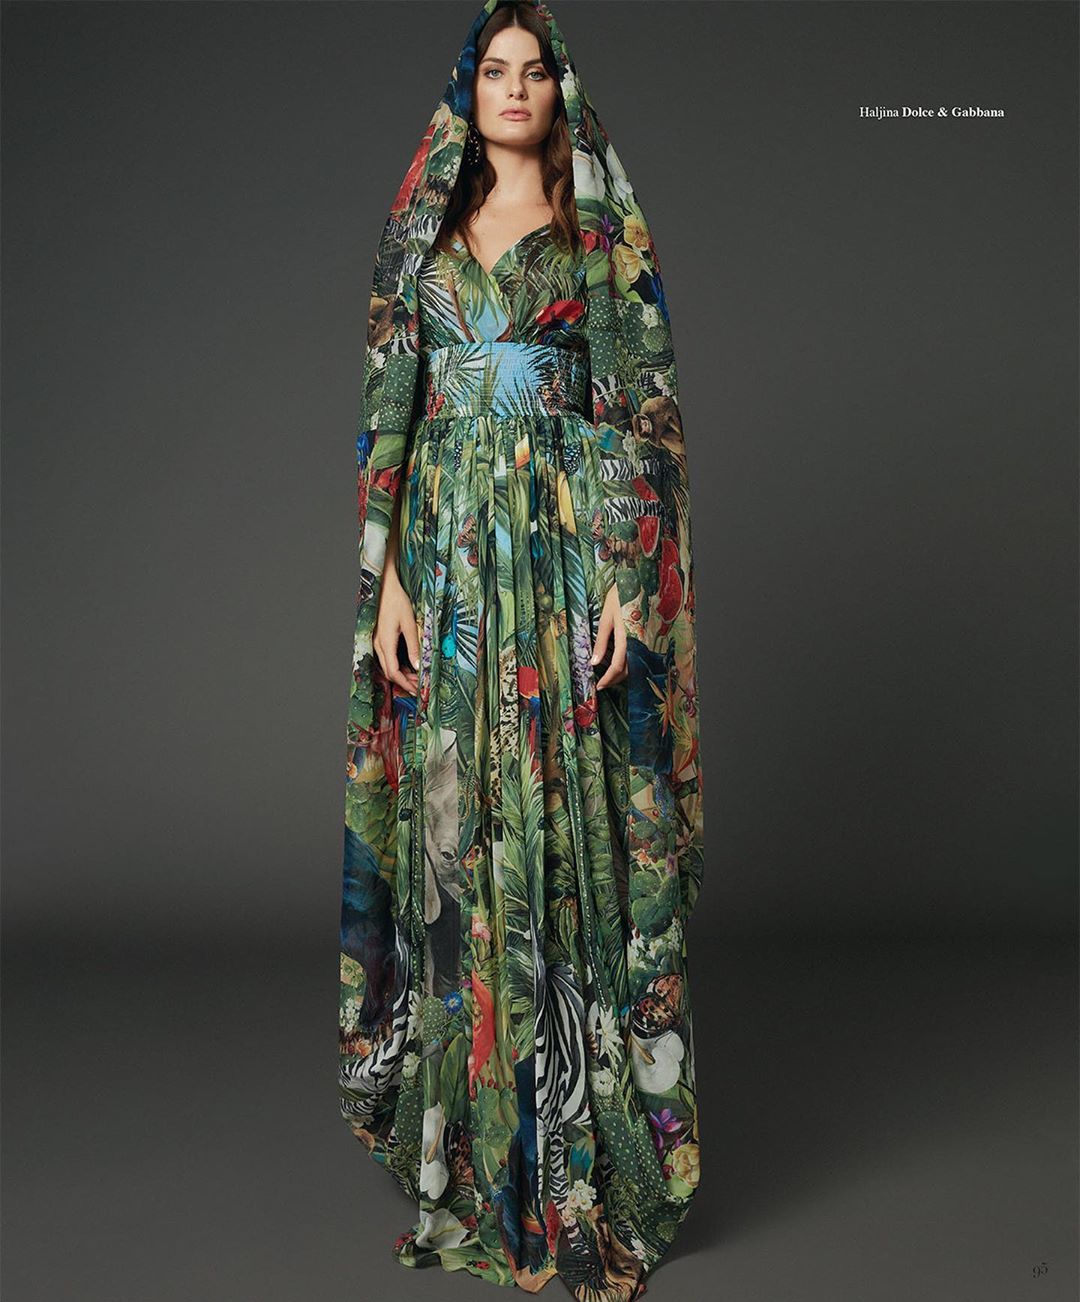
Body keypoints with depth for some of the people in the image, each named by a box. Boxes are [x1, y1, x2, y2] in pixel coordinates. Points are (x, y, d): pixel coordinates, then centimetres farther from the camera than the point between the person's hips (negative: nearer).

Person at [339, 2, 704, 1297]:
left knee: (572, 832, -2)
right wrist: (387, 579, -1)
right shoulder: (420, 229, 14)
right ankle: (467, 1152, 21)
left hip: (574, 546, -3)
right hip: (448, 552, 3)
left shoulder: (607, 230, 7)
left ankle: (588, 1165, 12)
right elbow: (387, 410, 9)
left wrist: (629, 585, -11)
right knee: (452, 831, 5)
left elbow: (646, 410, -1)